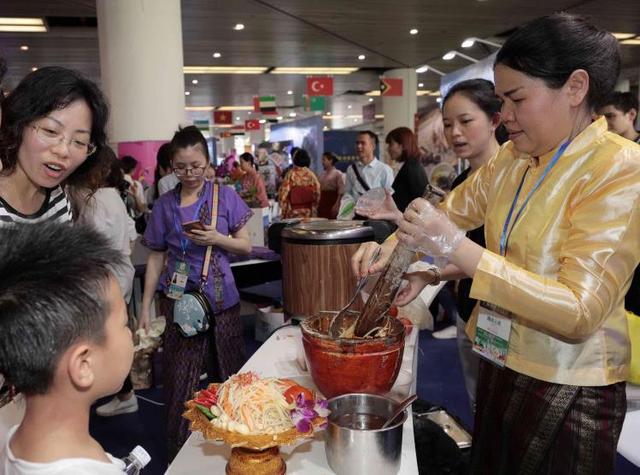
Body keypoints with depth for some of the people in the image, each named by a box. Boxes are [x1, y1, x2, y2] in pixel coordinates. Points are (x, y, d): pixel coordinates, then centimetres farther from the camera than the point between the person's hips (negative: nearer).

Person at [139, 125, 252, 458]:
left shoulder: (225, 196, 0)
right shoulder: (164, 204, 2)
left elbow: (245, 246, 2)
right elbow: (156, 258, 6)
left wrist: (216, 238, -17)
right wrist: (145, 306, 4)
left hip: (221, 297, 0)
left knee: (229, 373, 10)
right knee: (179, 378, 3)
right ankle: (179, 453, 18)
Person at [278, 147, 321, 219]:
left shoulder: (291, 175, -11)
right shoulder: (312, 175, -1)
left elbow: (283, 197, -9)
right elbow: (317, 195, 3)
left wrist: (283, 214, 3)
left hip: (293, 214, -3)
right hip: (309, 214, 3)